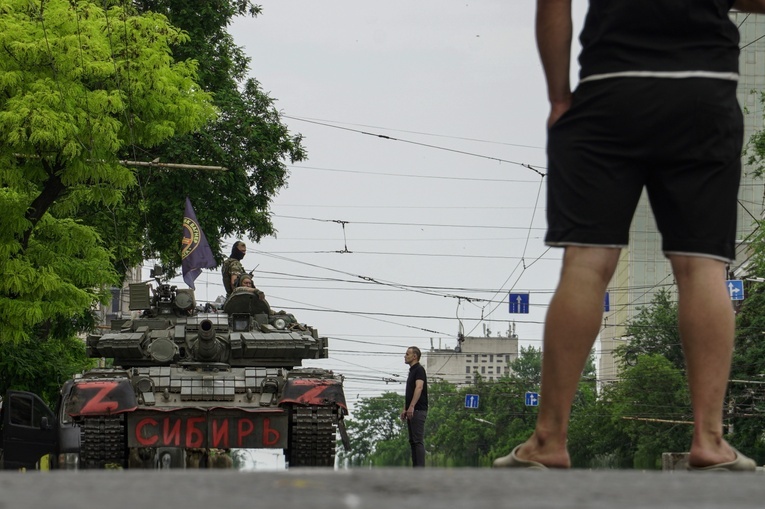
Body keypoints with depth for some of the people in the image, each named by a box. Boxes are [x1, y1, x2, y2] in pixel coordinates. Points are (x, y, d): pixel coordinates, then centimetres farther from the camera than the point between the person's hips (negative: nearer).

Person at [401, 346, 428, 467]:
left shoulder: (419, 370, -10)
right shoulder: (412, 371, 21)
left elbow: (419, 387, -23)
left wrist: (412, 406, -31)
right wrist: (405, 409, 20)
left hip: (418, 410, -10)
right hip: (411, 412, 10)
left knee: (418, 440, -12)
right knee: (413, 441, 9)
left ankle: (420, 468, -16)